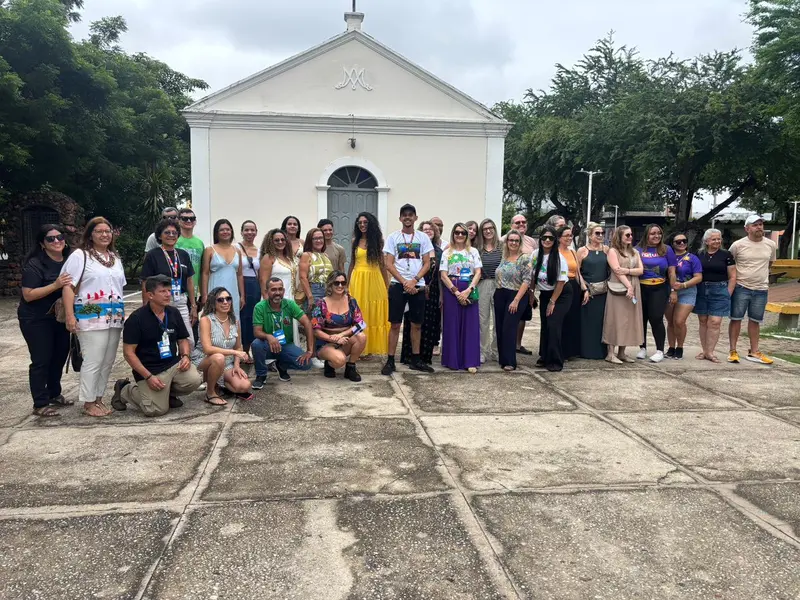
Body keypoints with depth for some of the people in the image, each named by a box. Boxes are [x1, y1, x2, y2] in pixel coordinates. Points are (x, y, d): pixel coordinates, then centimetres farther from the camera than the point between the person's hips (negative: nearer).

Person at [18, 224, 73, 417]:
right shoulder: (34, 264, -17)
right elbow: (28, 295, -22)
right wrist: (55, 285, -31)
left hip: (60, 318, 6)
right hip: (36, 320, -6)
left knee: (59, 357, 15)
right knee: (41, 360, -3)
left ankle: (54, 394, 33)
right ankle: (40, 404, 5)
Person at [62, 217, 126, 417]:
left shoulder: (115, 258, 18)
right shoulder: (80, 256, -4)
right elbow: (68, 287, -9)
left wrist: (122, 312, 18)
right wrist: (70, 316, -16)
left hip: (114, 318, 7)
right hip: (91, 318, -7)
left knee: (108, 361, 9)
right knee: (93, 361, -5)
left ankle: (98, 398, 20)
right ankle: (88, 402, 6)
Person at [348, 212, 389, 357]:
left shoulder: (378, 240, 4)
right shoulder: (355, 241, 9)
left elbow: (382, 265, 4)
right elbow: (352, 264, 13)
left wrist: (387, 285, 1)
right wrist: (347, 283, 10)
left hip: (375, 280, -1)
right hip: (358, 280, 2)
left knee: (375, 314, 3)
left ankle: (374, 346, 13)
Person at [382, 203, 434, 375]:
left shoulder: (423, 237, 7)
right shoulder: (393, 237, 2)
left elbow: (427, 264, 3)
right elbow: (389, 264, -2)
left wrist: (414, 281, -10)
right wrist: (404, 282, -11)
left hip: (418, 285, 2)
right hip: (397, 285, -2)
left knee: (417, 324, 8)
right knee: (395, 323, -2)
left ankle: (415, 360, 18)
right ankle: (390, 361, 3)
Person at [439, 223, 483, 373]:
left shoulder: (473, 251, 9)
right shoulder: (447, 253, 6)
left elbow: (478, 273, 2)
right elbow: (443, 276, -1)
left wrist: (468, 290, -13)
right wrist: (456, 292, -13)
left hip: (469, 291, 1)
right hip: (451, 290, -1)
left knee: (470, 325, -1)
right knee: (452, 325, 0)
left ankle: (470, 361, 3)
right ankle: (452, 360, 8)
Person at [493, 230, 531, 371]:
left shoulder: (525, 258, -8)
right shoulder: (503, 257, 9)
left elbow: (526, 281, -13)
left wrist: (516, 300, -17)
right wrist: (498, 294, 7)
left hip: (516, 296, -6)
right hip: (500, 296, 6)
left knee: (509, 328, -7)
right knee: (499, 328, 8)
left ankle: (509, 362, 2)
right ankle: (502, 358, 21)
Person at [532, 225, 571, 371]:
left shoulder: (559, 258, -19)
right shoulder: (536, 255, -5)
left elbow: (561, 282, -15)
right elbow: (532, 276, 7)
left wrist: (552, 302, -12)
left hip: (561, 295, -5)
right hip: (544, 294, 5)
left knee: (553, 325, -13)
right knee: (545, 326, 7)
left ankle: (555, 361, -5)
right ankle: (544, 357, 19)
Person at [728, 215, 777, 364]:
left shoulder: (771, 245, 1)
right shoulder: (738, 245, -9)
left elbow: (770, 263, 18)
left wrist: (761, 276, 16)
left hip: (761, 290, 3)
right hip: (741, 288, -3)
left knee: (755, 321, 11)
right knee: (736, 319, 1)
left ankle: (754, 352, 19)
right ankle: (733, 351, 8)